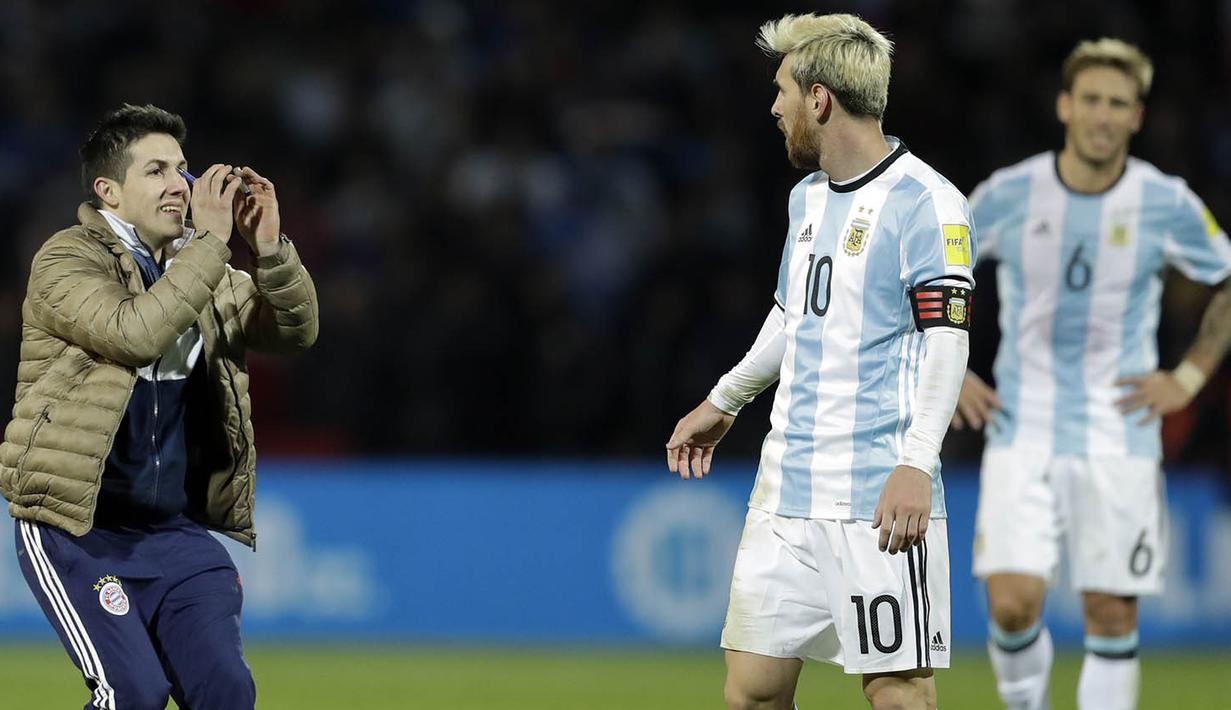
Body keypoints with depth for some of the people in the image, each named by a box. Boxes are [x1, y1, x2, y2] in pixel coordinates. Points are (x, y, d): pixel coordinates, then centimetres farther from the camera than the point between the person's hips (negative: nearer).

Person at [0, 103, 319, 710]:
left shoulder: (198, 270, 14)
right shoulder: (66, 260, -7)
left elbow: (295, 329, 5)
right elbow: (135, 333, -25)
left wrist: (270, 249, -11)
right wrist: (209, 242, -22)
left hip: (176, 529, 6)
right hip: (76, 528, -6)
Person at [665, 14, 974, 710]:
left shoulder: (925, 201, -10)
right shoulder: (808, 197, 17)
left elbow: (946, 340, -17)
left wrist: (916, 465, -28)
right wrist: (722, 403, 43)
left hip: (879, 497, -8)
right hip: (786, 489, 8)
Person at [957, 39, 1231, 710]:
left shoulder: (1167, 204, -3)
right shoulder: (1009, 195, -4)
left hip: (1118, 438, 0)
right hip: (1021, 434, 0)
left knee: (1112, 617, 0)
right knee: (1013, 602, -14)